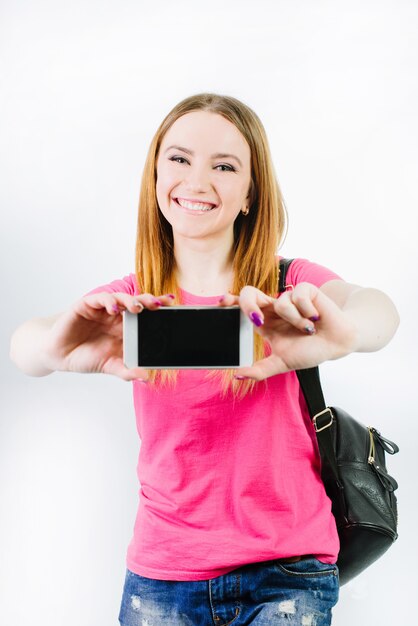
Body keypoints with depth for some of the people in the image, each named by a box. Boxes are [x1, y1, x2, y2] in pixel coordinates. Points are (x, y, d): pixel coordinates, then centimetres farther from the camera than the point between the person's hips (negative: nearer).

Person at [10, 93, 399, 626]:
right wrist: (57, 348, -42)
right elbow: (24, 348, -17)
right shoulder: (130, 301, 0)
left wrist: (347, 332, -50)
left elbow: (377, 310, -25)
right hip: (161, 577, 2)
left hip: (285, 571, -1)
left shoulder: (292, 289, -4)